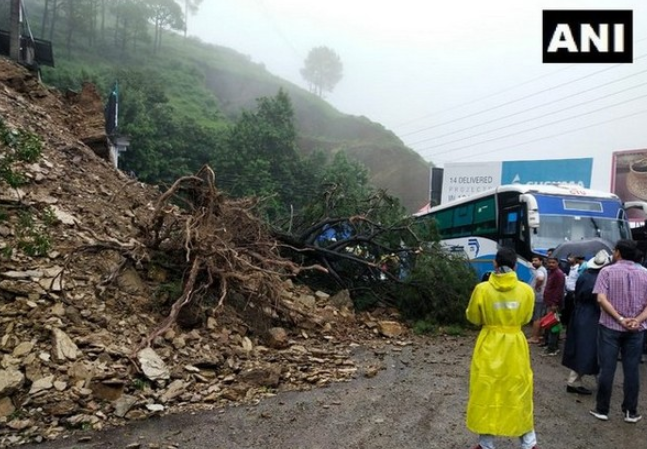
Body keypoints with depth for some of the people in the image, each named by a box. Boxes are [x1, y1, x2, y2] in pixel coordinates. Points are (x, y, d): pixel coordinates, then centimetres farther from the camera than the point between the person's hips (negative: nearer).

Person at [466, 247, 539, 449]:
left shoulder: (482, 289, -14)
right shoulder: (526, 290, -9)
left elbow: (473, 317, -1)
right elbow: (526, 318, 5)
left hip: (489, 346, -2)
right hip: (515, 346, 2)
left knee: (487, 393, 10)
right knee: (519, 392, 16)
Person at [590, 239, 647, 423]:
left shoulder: (607, 271, -5)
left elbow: (601, 299, -17)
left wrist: (620, 319, -15)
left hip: (610, 327, -3)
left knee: (607, 368, 3)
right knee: (632, 370, 9)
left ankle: (602, 409, 10)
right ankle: (631, 411, 16)